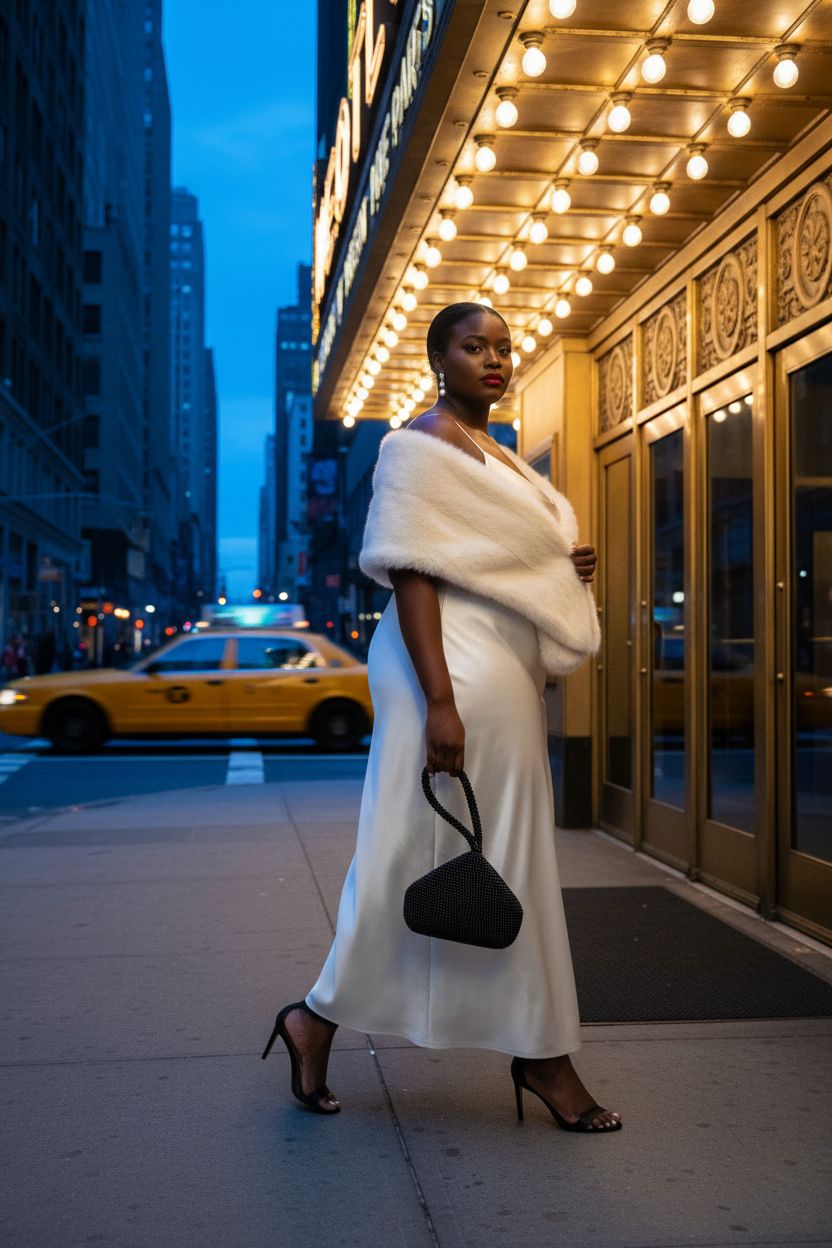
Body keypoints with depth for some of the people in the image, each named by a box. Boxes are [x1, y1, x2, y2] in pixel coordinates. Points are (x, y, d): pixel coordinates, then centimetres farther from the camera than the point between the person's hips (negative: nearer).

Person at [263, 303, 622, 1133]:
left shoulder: (495, 454, 20)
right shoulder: (420, 448, -9)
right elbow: (412, 574, -17)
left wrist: (566, 566, 10)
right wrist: (441, 701, -25)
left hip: (503, 674, 10)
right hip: (457, 670, -10)